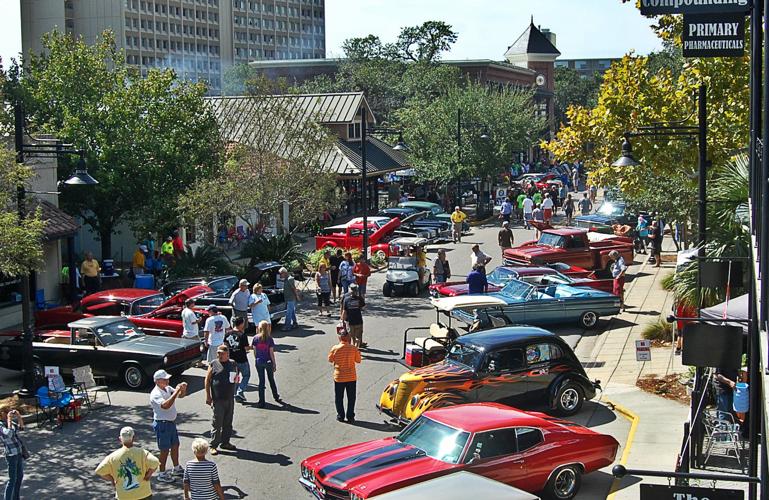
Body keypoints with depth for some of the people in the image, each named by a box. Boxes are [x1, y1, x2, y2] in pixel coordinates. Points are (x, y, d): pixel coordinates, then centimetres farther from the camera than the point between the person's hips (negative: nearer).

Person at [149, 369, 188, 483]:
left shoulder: (168, 388, 3)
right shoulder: (155, 394, -23)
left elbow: (181, 395, 8)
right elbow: (165, 405, -39)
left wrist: (183, 389, -15)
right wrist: (176, 392, -38)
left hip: (172, 422, 9)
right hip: (162, 424, -9)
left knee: (175, 445, 19)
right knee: (165, 449, 1)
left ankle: (176, 468, 36)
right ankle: (162, 474, 14)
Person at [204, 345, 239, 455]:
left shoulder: (233, 364, 8)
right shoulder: (213, 365, -2)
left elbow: (236, 377, 22)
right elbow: (207, 381, -1)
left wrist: (236, 379, -4)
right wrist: (208, 396, -7)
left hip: (230, 398, 4)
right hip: (218, 399, -4)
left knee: (228, 422, 12)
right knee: (217, 423, -3)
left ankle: (225, 442, 25)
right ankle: (214, 445, 5)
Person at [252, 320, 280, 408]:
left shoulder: (256, 338, -6)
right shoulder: (269, 339, -11)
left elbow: (254, 351, -1)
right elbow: (271, 352, -8)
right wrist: (274, 364, -1)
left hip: (259, 362, 1)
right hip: (268, 362, -1)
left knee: (261, 381, 7)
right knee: (271, 379, 18)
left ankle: (261, 402, 6)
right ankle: (276, 396, 34)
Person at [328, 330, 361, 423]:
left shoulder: (335, 348, -13)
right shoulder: (353, 348, -12)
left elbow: (330, 360, 1)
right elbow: (358, 360, -1)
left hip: (339, 377, 0)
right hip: (351, 377, 0)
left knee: (339, 398, 14)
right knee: (351, 398, 12)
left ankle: (340, 416, 19)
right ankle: (350, 417, 15)